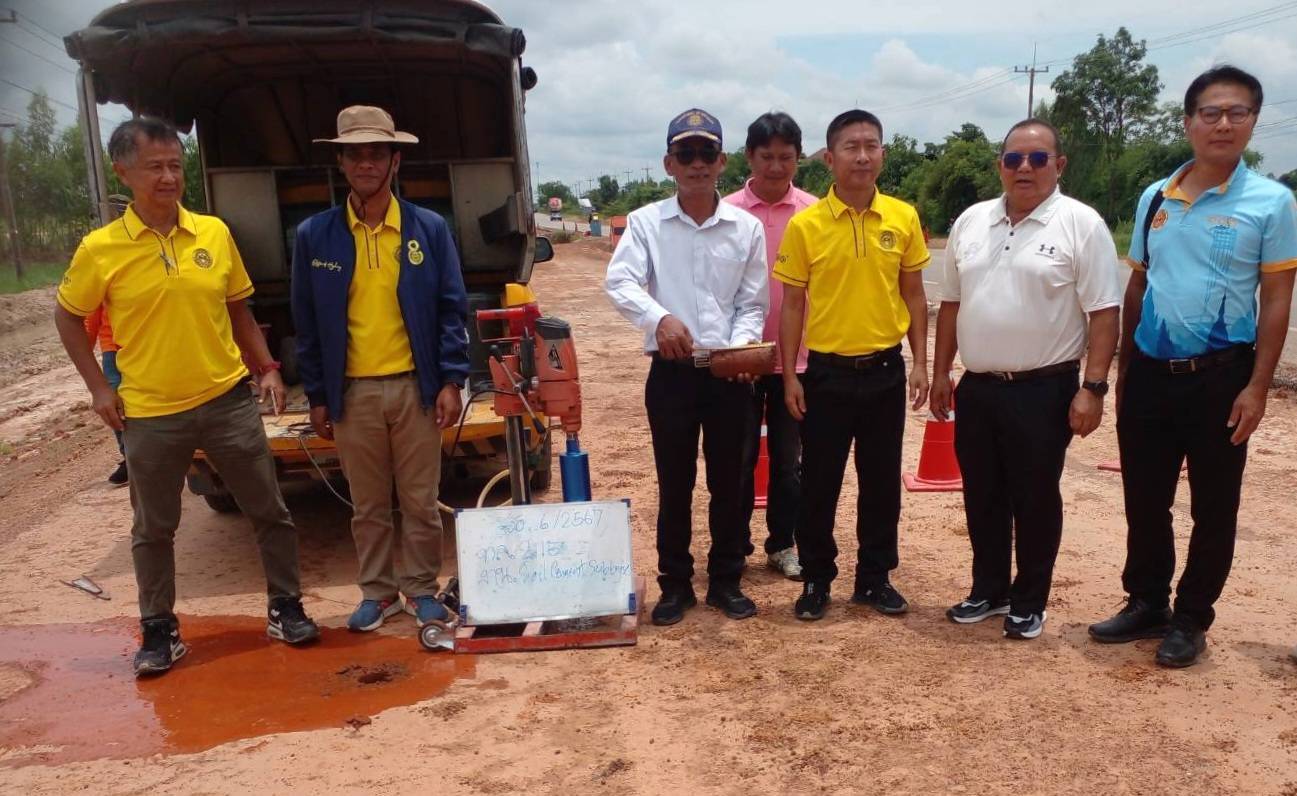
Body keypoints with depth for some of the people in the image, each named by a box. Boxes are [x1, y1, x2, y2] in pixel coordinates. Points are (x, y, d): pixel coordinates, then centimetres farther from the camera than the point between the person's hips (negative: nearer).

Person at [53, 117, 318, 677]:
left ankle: (285, 608, 25)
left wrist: (266, 368, 2)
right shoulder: (100, 249, -7)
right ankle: (159, 630, 28)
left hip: (227, 400, 2)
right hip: (151, 415, -1)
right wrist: (98, 387, 0)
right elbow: (68, 318, 7)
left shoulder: (214, 233, 0)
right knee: (153, 530, 11)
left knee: (269, 511, 8)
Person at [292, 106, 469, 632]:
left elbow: (452, 309, 1)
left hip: (415, 387, -1)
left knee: (421, 501, 9)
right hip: (352, 391, 1)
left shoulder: (430, 229, 0)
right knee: (368, 505, 12)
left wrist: (451, 381, -6)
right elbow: (307, 323, 4)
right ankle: (377, 591, 28)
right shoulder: (314, 235, 1)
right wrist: (317, 396, 2)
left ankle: (421, 590, 25)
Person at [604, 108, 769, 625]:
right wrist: (659, 316, -30)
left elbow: (752, 303, 5)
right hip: (671, 372, -1)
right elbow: (618, 282, -13)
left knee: (728, 482, 9)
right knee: (674, 484, 8)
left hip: (729, 372, 1)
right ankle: (675, 585, 23)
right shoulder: (645, 222, 0)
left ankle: (726, 581, 25)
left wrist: (741, 344, -14)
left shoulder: (747, 228, 4)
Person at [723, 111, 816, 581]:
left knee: (789, 458, 11)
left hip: (797, 356, 1)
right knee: (739, 457, 9)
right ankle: (735, 546, 23)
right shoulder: (728, 212, -3)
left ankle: (781, 544, 25)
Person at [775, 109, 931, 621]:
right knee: (819, 483, 6)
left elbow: (914, 295, 8)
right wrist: (790, 376, -4)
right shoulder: (805, 224, -6)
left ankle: (875, 578, 27)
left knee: (882, 482, 11)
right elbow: (792, 304, -1)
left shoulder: (903, 218, 1)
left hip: (885, 370, 2)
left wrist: (920, 362, 4)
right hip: (827, 372, -2)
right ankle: (816, 579, 23)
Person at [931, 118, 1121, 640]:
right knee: (982, 497, 14)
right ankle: (988, 590, 31)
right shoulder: (971, 222, 8)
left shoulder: (1081, 224, -7)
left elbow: (1104, 314, -9)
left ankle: (1029, 602, 23)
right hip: (977, 388, 5)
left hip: (1044, 389, -4)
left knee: (1035, 500, 7)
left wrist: (1093, 387, -15)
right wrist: (941, 373, 11)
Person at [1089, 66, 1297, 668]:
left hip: (1219, 375, -4)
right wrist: (1123, 368, 11)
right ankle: (1146, 604, 30)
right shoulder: (1154, 198, 7)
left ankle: (1191, 620, 24)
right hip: (1150, 373, 4)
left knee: (1213, 509, 8)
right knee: (1144, 501, 13)